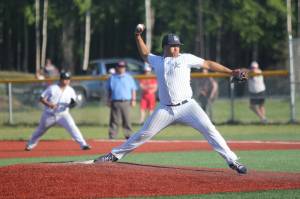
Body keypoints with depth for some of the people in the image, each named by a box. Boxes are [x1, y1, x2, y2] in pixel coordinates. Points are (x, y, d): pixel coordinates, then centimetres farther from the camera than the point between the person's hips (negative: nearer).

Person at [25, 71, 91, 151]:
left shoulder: (70, 90, 0)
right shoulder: (52, 88, -7)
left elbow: (72, 104, 4)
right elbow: (41, 99, -7)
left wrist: (72, 104, -22)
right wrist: (49, 104, -26)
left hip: (63, 114, 0)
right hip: (49, 114, 0)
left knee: (72, 127, -21)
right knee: (40, 130, 14)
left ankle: (83, 144, -23)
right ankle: (30, 145, 36)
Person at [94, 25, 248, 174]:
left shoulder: (186, 58, 5)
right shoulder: (157, 61, 13)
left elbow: (208, 64, 4)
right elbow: (144, 54, 33)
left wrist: (231, 72, 0)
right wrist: (138, 36, 22)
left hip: (187, 106, -2)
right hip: (165, 110, 2)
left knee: (209, 129, -16)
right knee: (143, 134, 3)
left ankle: (232, 161, -15)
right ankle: (114, 155, 16)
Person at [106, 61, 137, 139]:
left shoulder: (129, 77, 11)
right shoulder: (112, 78, 12)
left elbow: (133, 89, 10)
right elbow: (109, 91, 15)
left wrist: (133, 100, 1)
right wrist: (108, 100, 6)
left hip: (126, 102, 0)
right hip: (115, 102, 0)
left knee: (127, 120, 0)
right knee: (114, 120, -1)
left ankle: (128, 135, 5)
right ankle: (112, 136, 0)